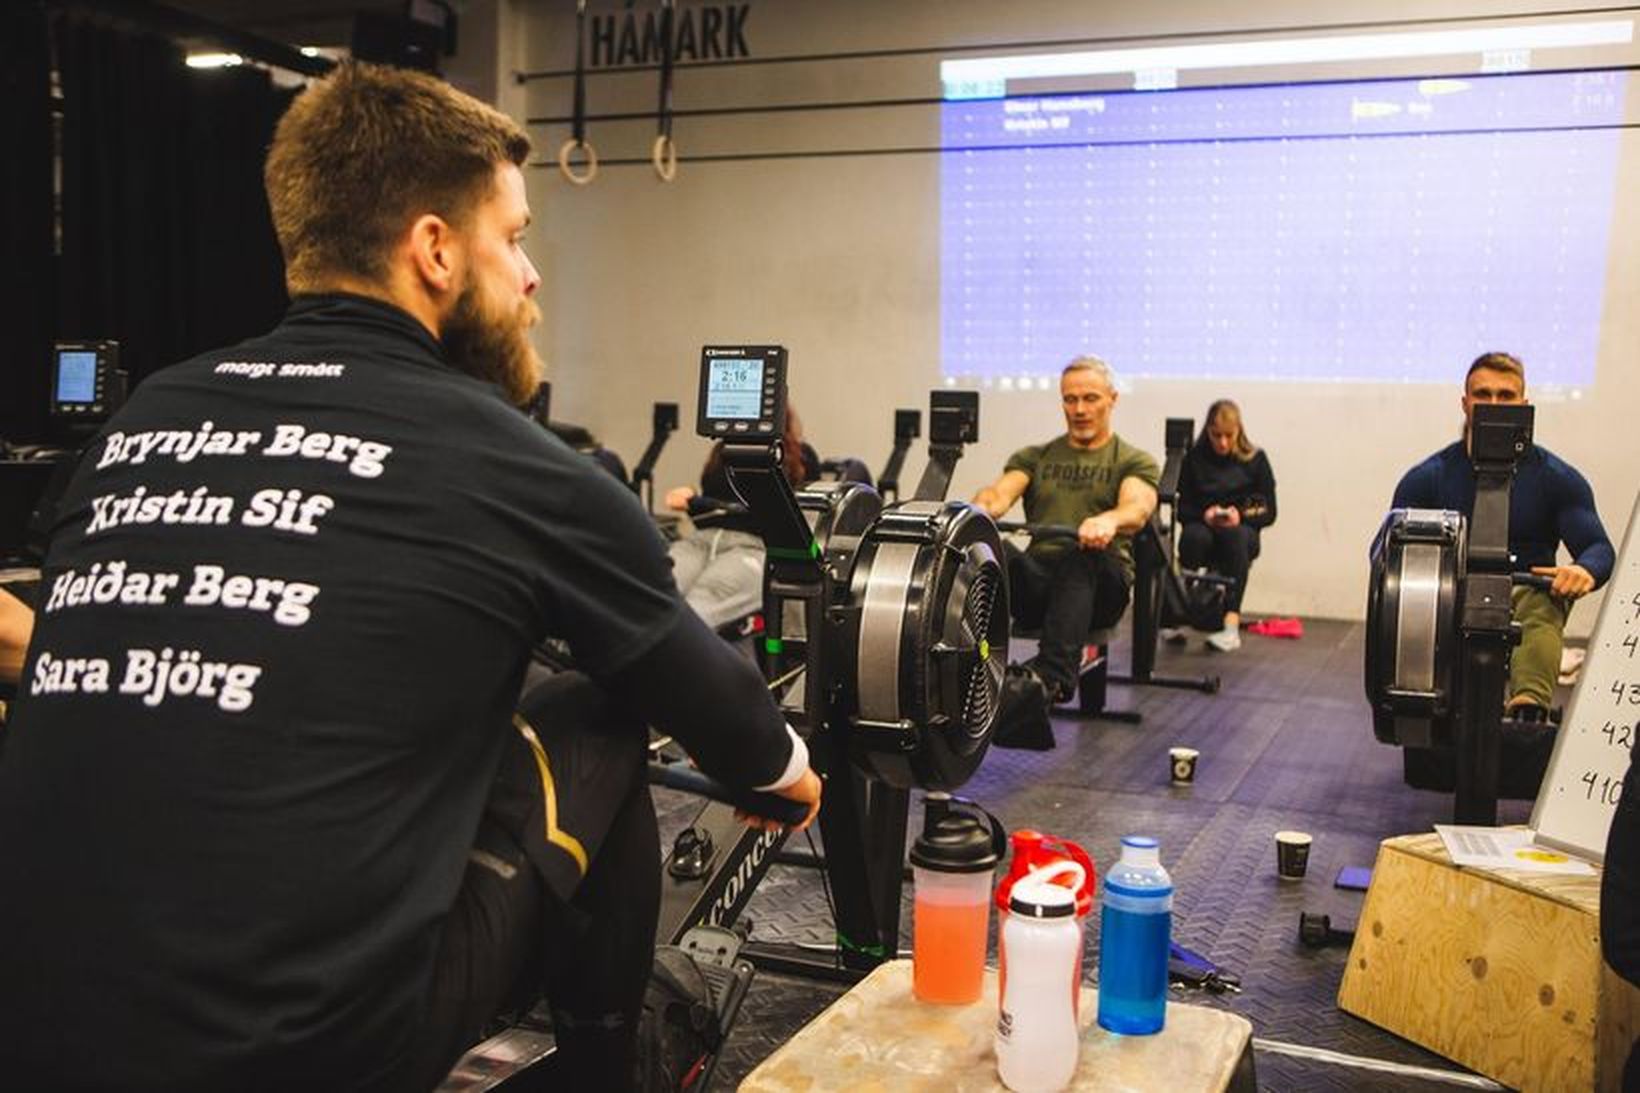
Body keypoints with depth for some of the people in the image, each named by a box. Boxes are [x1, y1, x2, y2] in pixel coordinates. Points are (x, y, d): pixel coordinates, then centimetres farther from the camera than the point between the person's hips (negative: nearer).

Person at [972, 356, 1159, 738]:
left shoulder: (1135, 461, 13)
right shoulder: (1034, 457, 22)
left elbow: (1137, 508, -11)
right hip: (1038, 577, 2)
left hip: (1101, 582, -2)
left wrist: (1108, 521, -37)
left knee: (1082, 554, -40)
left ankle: (1050, 677, -59)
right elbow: (1000, 494, 0)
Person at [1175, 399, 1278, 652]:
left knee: (1236, 536, -37)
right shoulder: (1194, 459, 6)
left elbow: (1268, 512, 3)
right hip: (1203, 527, 1)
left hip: (1241, 530, 0)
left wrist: (1241, 516, -17)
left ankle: (1232, 624, -47)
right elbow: (1183, 510, 4)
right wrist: (1204, 515, -18)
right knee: (1194, 536, -36)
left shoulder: (1255, 460, 5)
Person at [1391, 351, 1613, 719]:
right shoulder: (1428, 478, 10)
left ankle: (1529, 703, -59)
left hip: (1526, 595, -1)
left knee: (1542, 605, -36)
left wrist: (1585, 569, -25)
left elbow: (1599, 547, 1)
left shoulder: (1557, 478, 9)